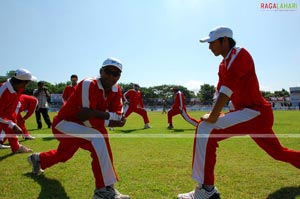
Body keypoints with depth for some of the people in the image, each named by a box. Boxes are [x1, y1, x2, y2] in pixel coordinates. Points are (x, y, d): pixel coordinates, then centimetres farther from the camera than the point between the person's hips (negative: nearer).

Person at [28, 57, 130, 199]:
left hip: (78, 125, 8)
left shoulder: (116, 90, -6)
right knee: (98, 139, -32)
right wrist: (109, 122, -33)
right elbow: (86, 119, -31)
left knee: (63, 155, 31)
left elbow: (118, 117, -13)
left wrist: (99, 113, -28)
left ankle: (38, 159, 63)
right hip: (64, 123, -8)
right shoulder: (89, 85, -26)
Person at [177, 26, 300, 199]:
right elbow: (220, 93, 11)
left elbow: (227, 89, -24)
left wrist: (212, 117, -26)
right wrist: (214, 115, -3)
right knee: (278, 152, 25)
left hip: (256, 113, -10)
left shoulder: (239, 54, -12)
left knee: (205, 129, -23)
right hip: (258, 114, 10)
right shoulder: (224, 65, 15)